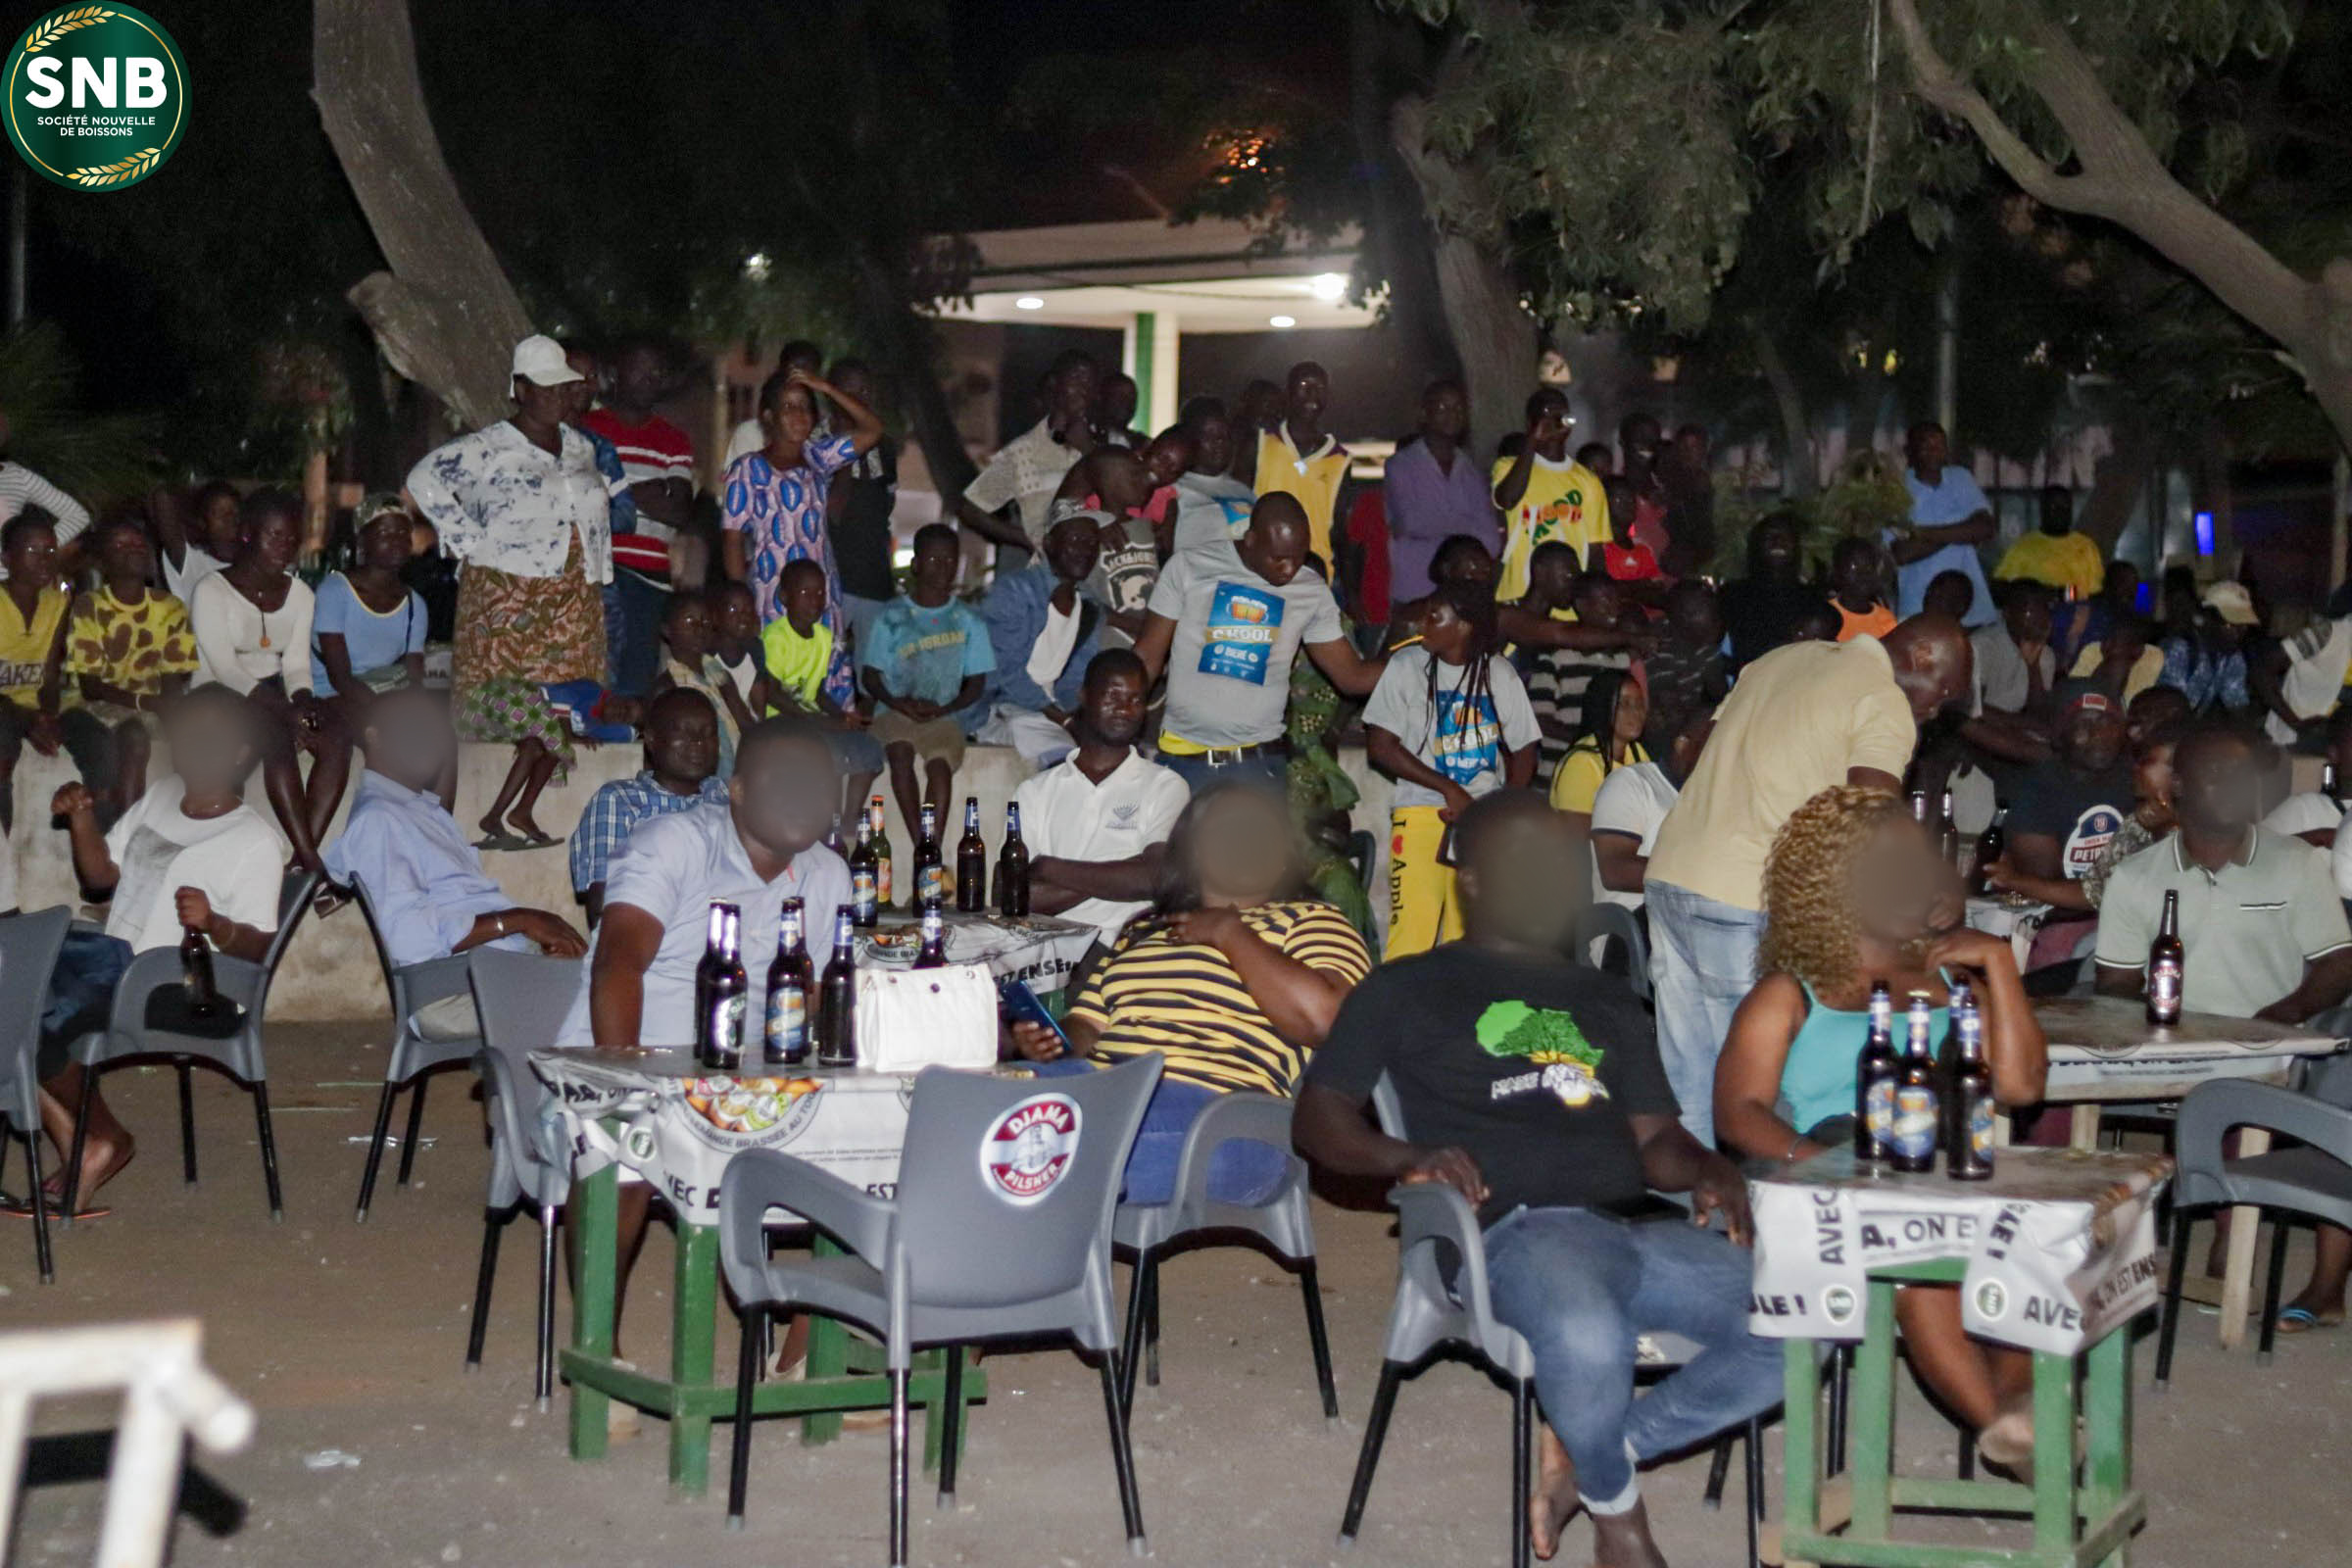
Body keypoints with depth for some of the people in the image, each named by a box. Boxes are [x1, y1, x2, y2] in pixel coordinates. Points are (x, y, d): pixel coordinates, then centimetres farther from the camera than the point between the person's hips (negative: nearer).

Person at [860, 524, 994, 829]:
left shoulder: (969, 621, 9)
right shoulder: (892, 617, 7)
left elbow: (976, 683, 8)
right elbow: (871, 675, 7)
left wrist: (942, 709, -10)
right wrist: (900, 704, -13)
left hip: (945, 716, 0)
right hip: (895, 711, 0)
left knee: (940, 763, -30)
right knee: (901, 751, -32)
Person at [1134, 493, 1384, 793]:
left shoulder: (1312, 592, 5)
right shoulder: (1190, 565, 0)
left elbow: (1353, 676, 6)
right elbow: (1148, 657, 2)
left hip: (1259, 767, 1)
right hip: (1182, 756, -1)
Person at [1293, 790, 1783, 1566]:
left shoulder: (1607, 1001, 31)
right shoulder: (1409, 990, 16)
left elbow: (1655, 1137, 23)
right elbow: (1317, 1117, 9)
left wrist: (1709, 1171, -1)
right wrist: (1407, 1156, -12)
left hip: (1637, 1232, 6)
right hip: (1517, 1230, -5)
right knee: (1588, 1339, -39)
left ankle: (1586, 1455, -5)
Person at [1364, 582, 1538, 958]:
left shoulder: (1500, 672, 8)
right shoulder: (1407, 665, 2)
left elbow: (1524, 751, 12)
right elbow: (1380, 746, -3)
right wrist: (1449, 790, -9)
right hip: (1422, 812, -2)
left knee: (1469, 935, -1)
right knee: (1411, 930, -12)